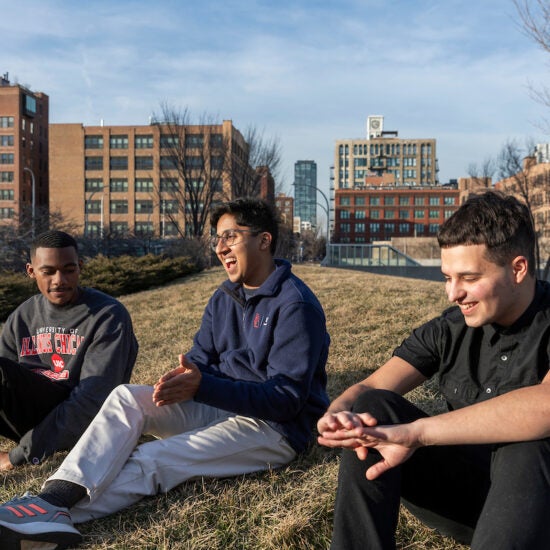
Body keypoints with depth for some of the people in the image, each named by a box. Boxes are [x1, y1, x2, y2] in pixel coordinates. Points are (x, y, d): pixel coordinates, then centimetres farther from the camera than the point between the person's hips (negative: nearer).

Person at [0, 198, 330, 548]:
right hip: (224, 408, 8)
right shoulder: (224, 298, 11)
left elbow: (287, 398, -22)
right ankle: (58, 496, -30)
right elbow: (202, 359, 9)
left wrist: (202, 387, -31)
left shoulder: (296, 305, -17)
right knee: (127, 397, -13)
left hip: (278, 428, -8)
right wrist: (184, 378, -18)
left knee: (152, 461, -26)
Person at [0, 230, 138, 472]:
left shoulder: (108, 315, -8)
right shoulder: (21, 318, 11)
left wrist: (21, 454, -17)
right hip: (33, 413, 5)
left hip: (81, 421, -5)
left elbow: (92, 396, -15)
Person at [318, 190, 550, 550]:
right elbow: (367, 389, -7)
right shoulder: (449, 329, -3)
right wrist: (338, 414, -31)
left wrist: (415, 431, -43)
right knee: (372, 409, -16)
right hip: (468, 492, 4)